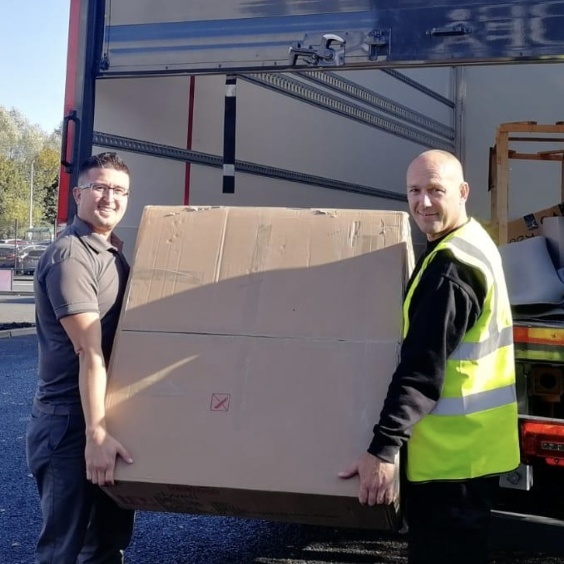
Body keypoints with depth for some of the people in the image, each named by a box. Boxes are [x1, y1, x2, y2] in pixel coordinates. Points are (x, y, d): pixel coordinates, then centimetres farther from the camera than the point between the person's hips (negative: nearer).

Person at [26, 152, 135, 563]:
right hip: (71, 425, -9)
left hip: (110, 414, 9)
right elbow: (90, 351, -25)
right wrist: (95, 432, -29)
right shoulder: (69, 256, -17)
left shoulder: (115, 252, 12)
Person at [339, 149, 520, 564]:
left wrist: (383, 448, -30)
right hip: (466, 446, 10)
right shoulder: (472, 244, 11)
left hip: (452, 451, -10)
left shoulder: (451, 266, -21)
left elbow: (423, 367, -28)